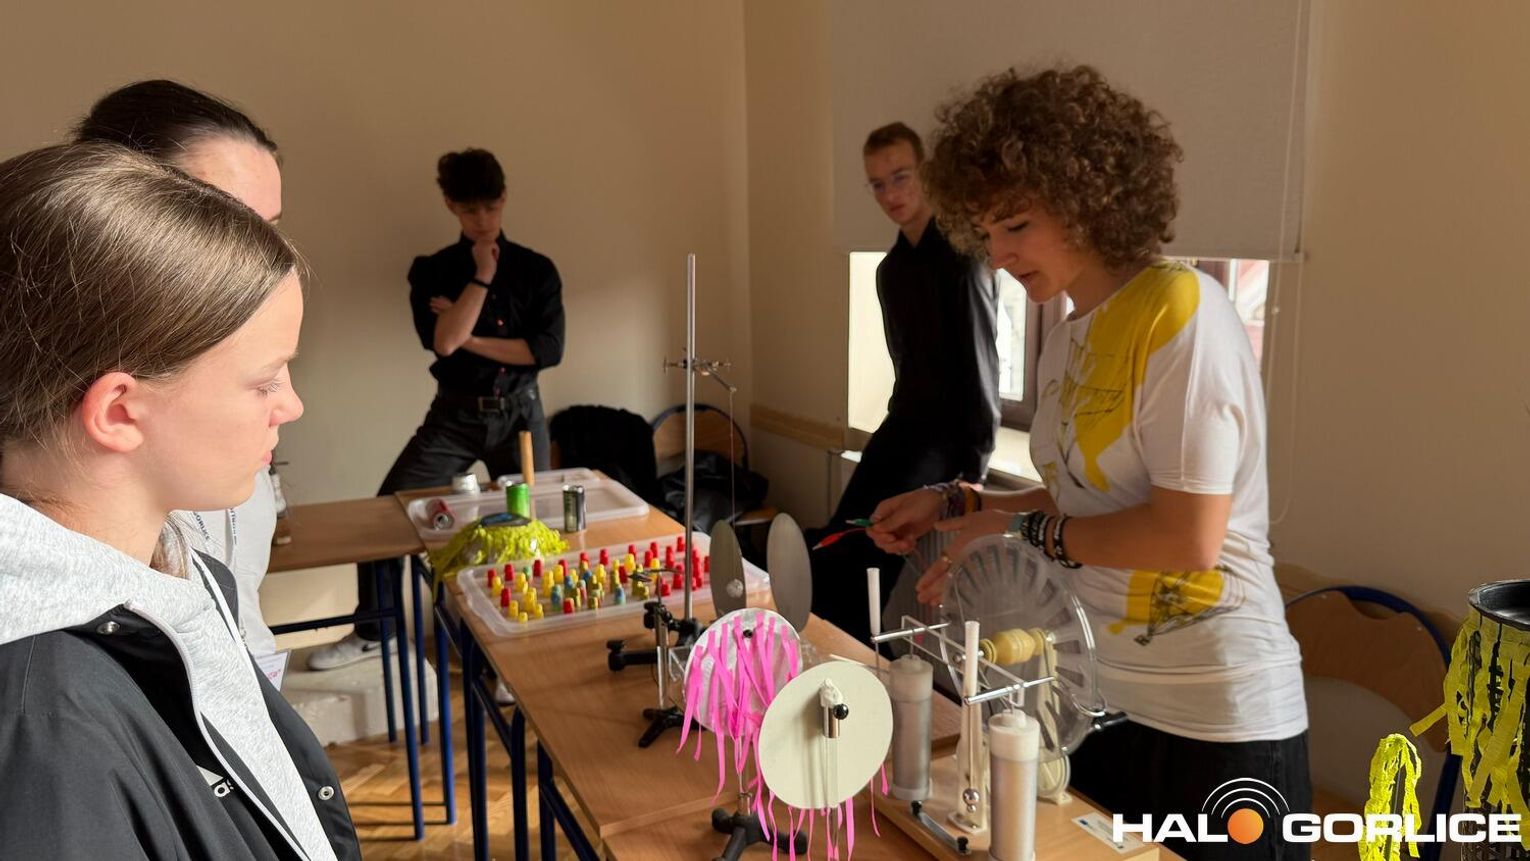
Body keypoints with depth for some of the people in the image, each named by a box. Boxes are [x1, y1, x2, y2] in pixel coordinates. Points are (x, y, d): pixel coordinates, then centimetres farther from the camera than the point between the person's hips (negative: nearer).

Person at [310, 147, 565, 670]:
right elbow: (442, 342, -17)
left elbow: (549, 349, -10)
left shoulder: (536, 269, -1)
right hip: (455, 414, 1)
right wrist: (481, 275, -15)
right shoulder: (431, 271, -1)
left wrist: (471, 338, -13)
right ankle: (371, 632, 14)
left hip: (519, 413, 0)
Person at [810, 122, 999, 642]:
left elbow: (981, 365, -15)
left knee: (865, 557, -16)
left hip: (948, 435, -8)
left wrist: (973, 469, -16)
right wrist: (897, 425, 11)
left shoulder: (960, 258, -12)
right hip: (902, 426, 8)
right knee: (831, 555, 1)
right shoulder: (889, 268, 12)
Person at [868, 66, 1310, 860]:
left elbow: (1189, 535, -22)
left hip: (1209, 720, -7)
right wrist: (956, 505, 5)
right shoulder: (1069, 340, 6)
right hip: (1099, 699, 8)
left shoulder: (1181, 311, -17)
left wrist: (1021, 533, -12)